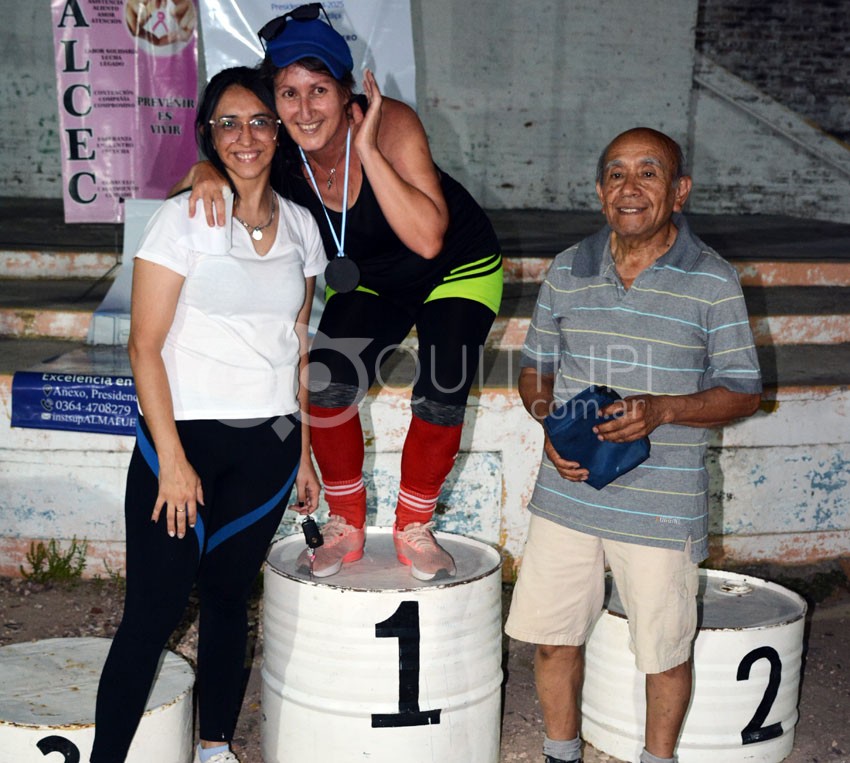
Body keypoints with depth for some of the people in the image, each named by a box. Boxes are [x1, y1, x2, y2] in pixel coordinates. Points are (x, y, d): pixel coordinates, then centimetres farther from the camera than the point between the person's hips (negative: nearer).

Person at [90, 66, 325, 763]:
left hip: (268, 444, 4)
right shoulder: (183, 219, -6)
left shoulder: (300, 226, 8)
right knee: (154, 612, -4)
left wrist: (304, 451, 13)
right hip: (186, 435, -4)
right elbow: (145, 346, -8)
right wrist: (172, 458, -13)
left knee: (228, 595, 13)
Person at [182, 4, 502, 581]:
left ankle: (414, 528, 6)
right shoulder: (279, 154, -21)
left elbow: (428, 239, -42)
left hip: (460, 271, -3)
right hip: (369, 282, 4)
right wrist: (207, 174, -33)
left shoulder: (391, 124, -33)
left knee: (442, 396, -20)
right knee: (328, 380, -18)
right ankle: (346, 528, 5)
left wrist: (366, 150, -45)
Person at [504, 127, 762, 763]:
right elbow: (536, 366, 13)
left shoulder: (713, 281, -7)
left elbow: (743, 393, -3)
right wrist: (548, 419, -8)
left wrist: (663, 410, -20)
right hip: (567, 491, 3)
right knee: (554, 637, 13)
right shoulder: (568, 270, 4)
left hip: (661, 507, -3)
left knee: (665, 651, 10)